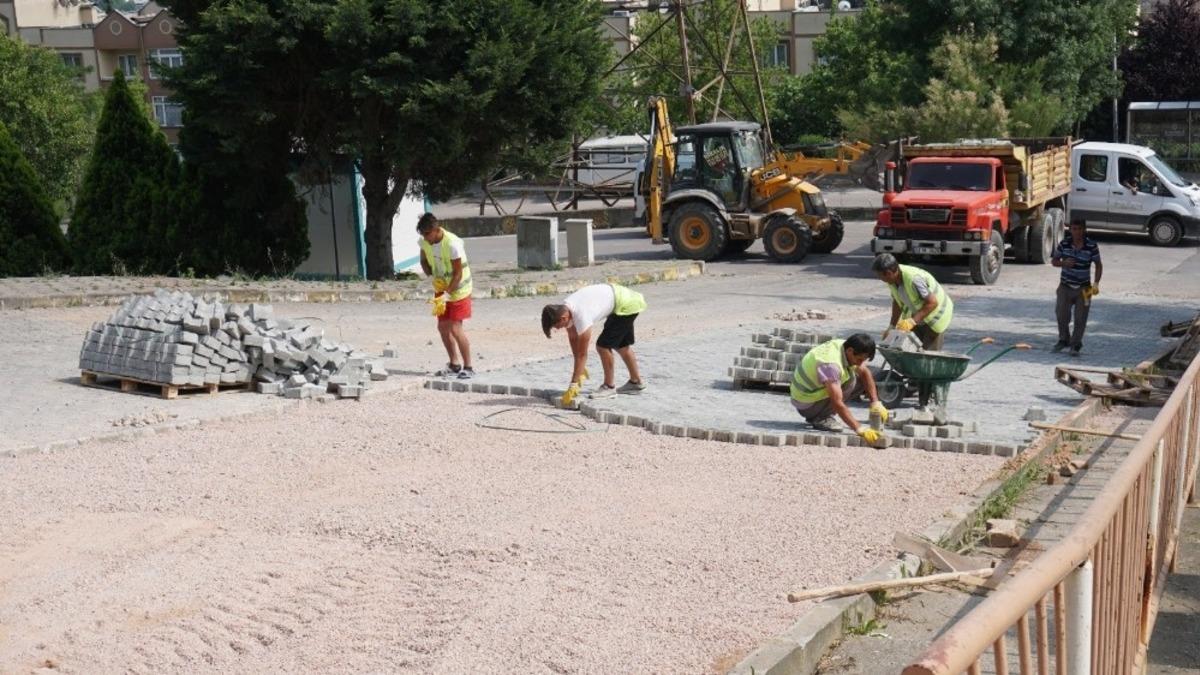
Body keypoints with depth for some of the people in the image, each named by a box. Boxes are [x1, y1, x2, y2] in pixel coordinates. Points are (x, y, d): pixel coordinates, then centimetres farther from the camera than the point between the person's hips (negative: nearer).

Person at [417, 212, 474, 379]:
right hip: (441, 288, 7)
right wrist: (433, 276, -9)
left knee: (455, 328, -11)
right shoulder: (424, 242, -9)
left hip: (458, 289, -7)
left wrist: (446, 294, -26)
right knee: (442, 327, 10)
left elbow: (458, 273, -24)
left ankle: (468, 367, -1)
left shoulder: (452, 244, -29)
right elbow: (424, 261, 9)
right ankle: (454, 365, 24)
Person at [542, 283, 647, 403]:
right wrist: (580, 368, 6)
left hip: (626, 305, -9)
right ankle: (636, 383, 36)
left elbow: (582, 354, -29)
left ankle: (609, 387, 2)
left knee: (603, 345, -12)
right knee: (621, 345, 22)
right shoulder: (564, 309, -10)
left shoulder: (581, 316, -34)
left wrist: (573, 385, -26)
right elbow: (573, 338, 3)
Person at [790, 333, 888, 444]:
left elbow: (865, 373, 2)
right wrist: (860, 429, -39)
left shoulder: (846, 347, -8)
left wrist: (876, 404, -9)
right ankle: (819, 418, -11)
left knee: (861, 381, 1)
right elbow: (837, 403, -36)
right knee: (851, 382, -22)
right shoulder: (831, 363, -34)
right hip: (807, 405, -9)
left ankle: (821, 415, 7)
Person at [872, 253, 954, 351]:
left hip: (936, 314, -8)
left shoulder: (914, 279, -36)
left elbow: (932, 303, -32)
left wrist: (912, 321, -36)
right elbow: (897, 302, 5)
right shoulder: (892, 280, -11)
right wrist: (891, 326, 1)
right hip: (917, 315, 8)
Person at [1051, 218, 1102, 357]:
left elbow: (1098, 265, 0)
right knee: (1061, 314, 0)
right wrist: (1063, 263, -18)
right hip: (1065, 286, 1)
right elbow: (1054, 260, 4)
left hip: (1083, 288, -1)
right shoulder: (1064, 244, -7)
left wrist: (1096, 283, -12)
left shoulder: (1091, 246, -10)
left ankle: (1076, 345, 14)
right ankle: (1064, 339, 24)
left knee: (1080, 318, -1)